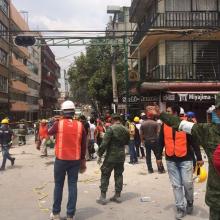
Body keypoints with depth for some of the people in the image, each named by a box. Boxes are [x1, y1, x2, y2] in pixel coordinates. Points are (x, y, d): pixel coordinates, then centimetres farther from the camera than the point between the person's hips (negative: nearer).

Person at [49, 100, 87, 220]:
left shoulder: (58, 123, -8)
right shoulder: (80, 125, -2)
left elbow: (49, 132, 14)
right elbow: (83, 145, 3)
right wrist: (82, 160, 13)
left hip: (61, 159, -1)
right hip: (75, 160, 1)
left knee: (58, 185, 12)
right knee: (72, 185, 7)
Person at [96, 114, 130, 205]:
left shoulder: (111, 128, -14)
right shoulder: (126, 130, 5)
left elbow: (104, 143, -18)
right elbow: (127, 142, 19)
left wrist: (100, 155, -12)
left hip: (111, 156, -5)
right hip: (121, 156, 6)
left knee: (105, 175, 4)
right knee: (119, 175, 15)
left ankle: (103, 196, 5)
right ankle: (117, 195, 18)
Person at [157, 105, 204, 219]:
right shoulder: (164, 125, 1)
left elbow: (194, 141, -6)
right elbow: (161, 142, 8)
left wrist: (199, 158, -6)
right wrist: (159, 157, 8)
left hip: (185, 159, -3)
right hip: (171, 160, 3)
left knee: (187, 183, 0)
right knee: (176, 185, 7)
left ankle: (189, 202, 29)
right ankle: (180, 208, 20)